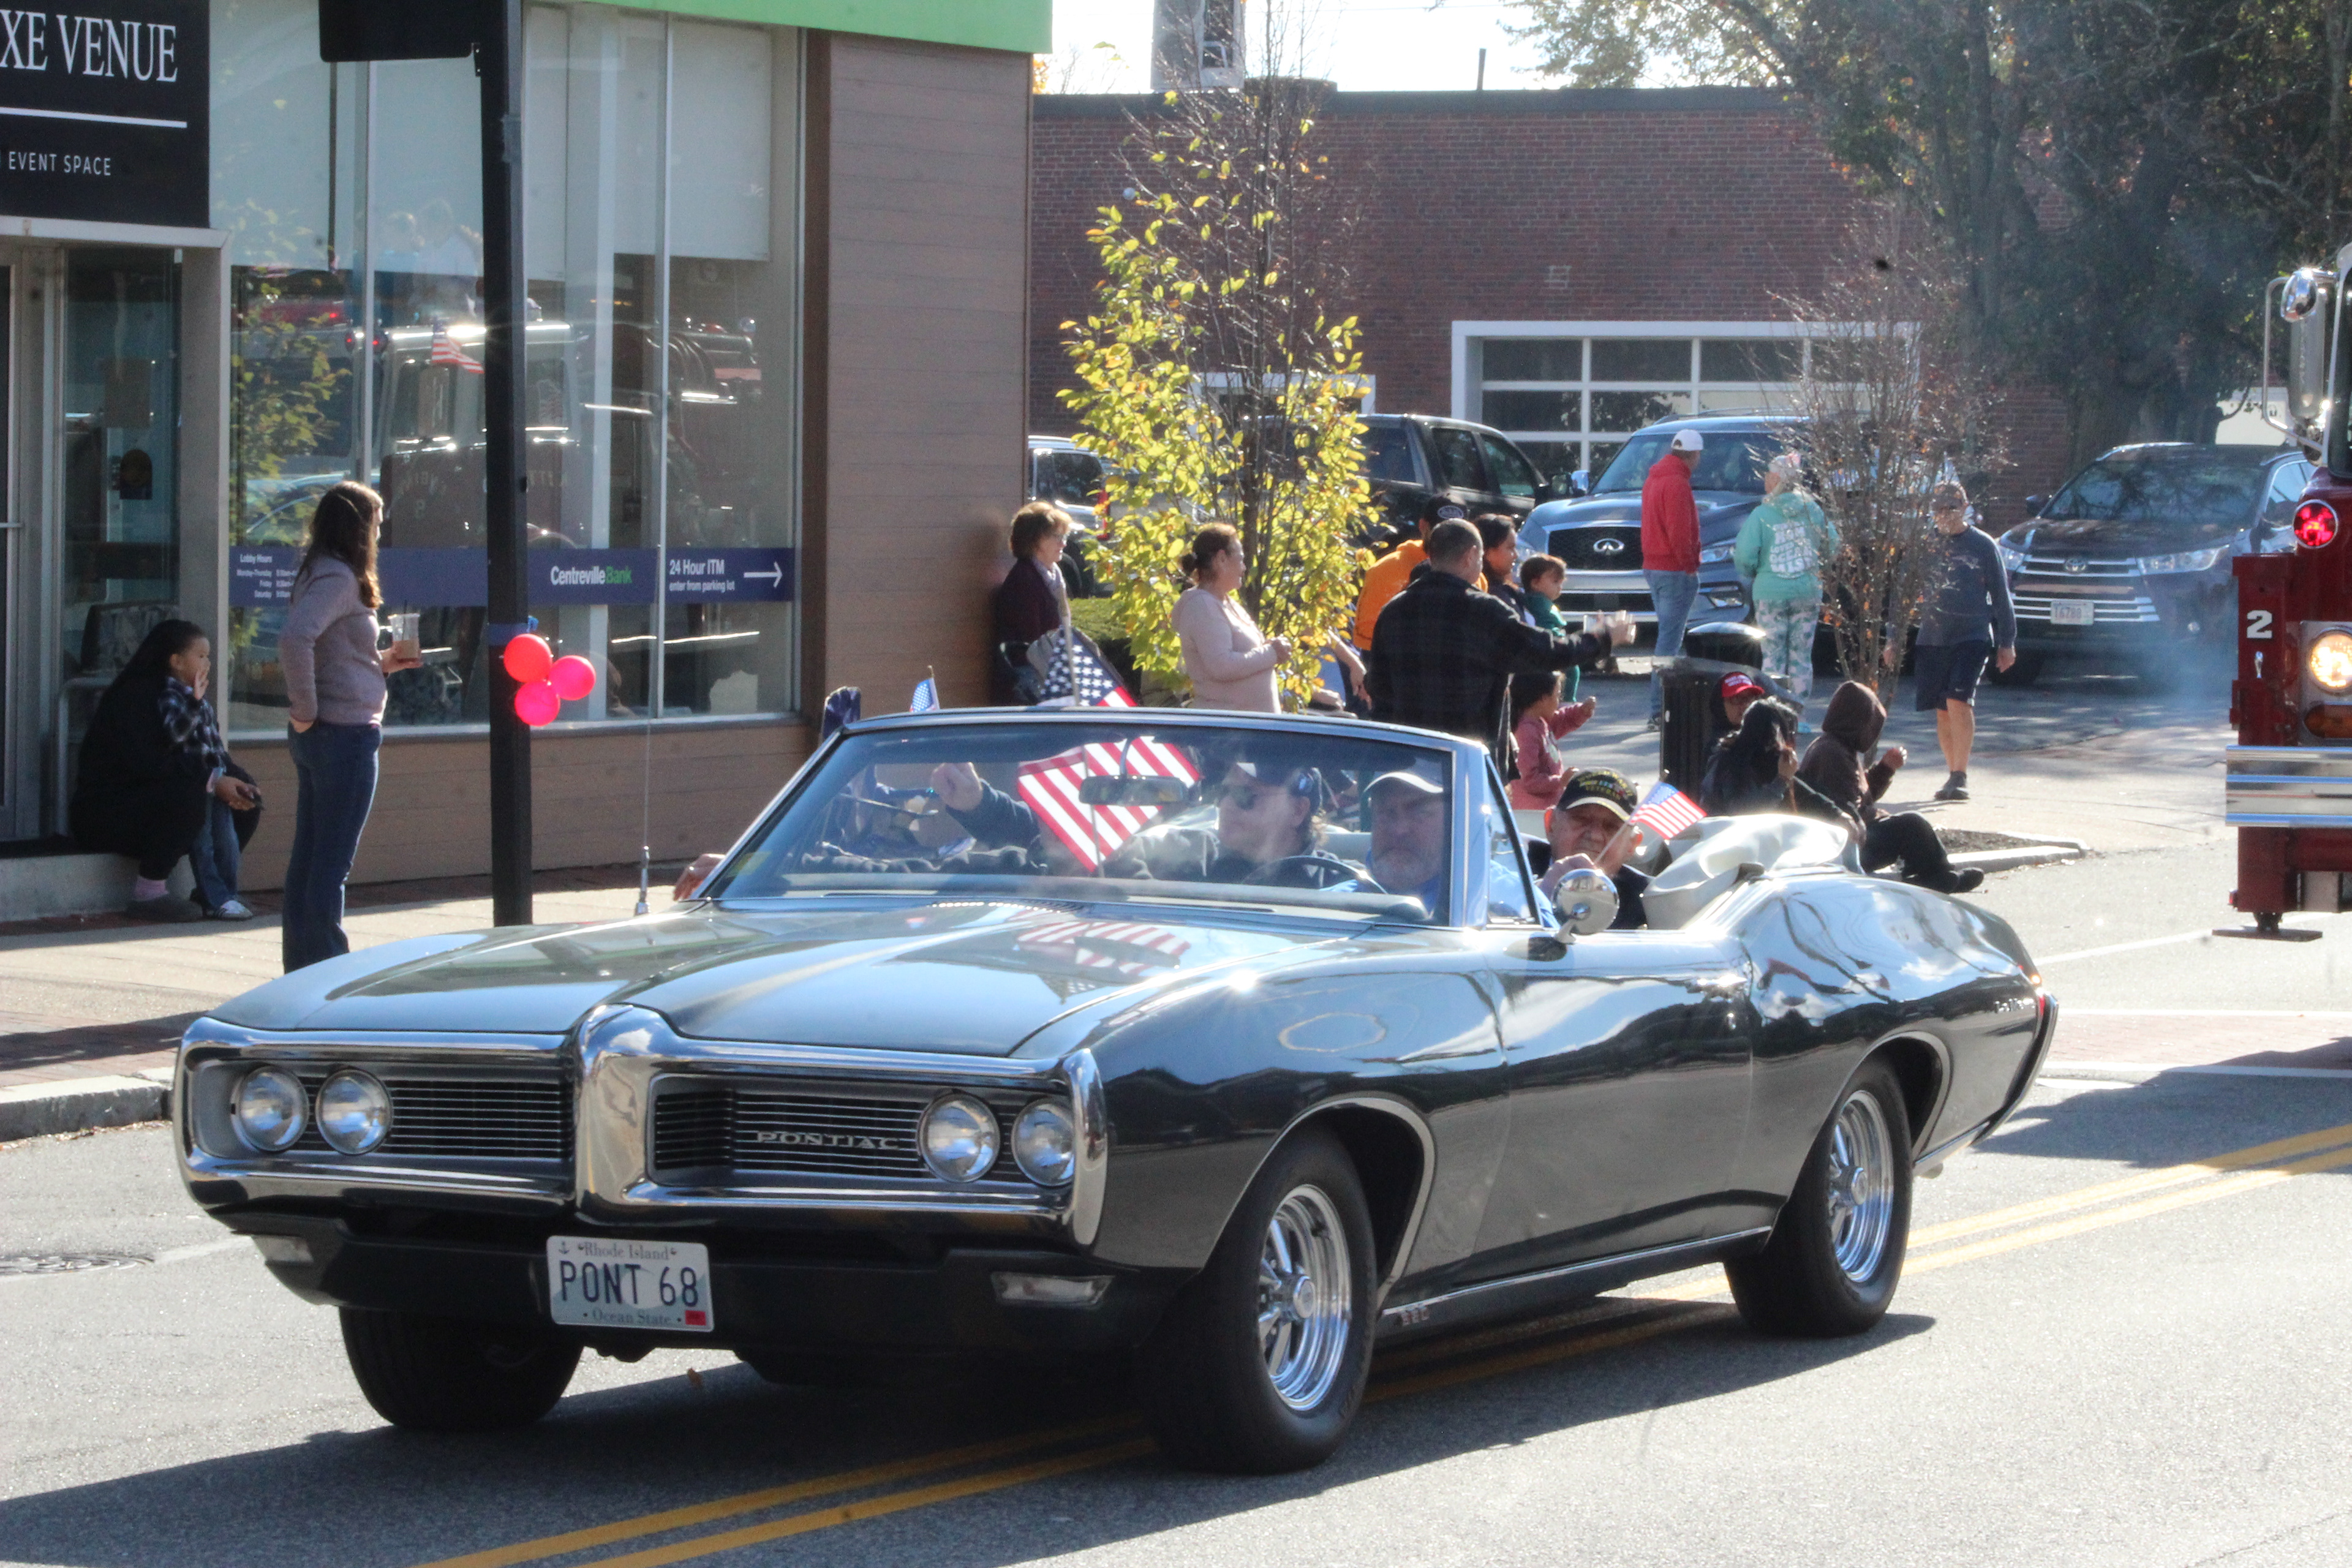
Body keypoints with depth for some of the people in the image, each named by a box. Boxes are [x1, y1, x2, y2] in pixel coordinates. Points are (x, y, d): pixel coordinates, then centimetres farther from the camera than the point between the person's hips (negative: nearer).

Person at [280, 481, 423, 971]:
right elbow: (294, 640, -30)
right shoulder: (338, 578, -15)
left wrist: (382, 662, 16)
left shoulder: (320, 573, 14)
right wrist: (305, 710, -22)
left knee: (308, 858, 13)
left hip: (317, 738, 10)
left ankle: (302, 967, 19)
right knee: (332, 862, -5)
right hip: (346, 733, -10)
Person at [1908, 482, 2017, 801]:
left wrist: (2007, 643, 6)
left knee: (1958, 700, -19)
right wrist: (1894, 638, 11)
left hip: (1973, 637, -4)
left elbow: (2000, 595, 7)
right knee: (1942, 711, 5)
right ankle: (1954, 775, 16)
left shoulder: (1983, 545, 2)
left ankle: (1960, 777, -17)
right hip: (1932, 639, 4)